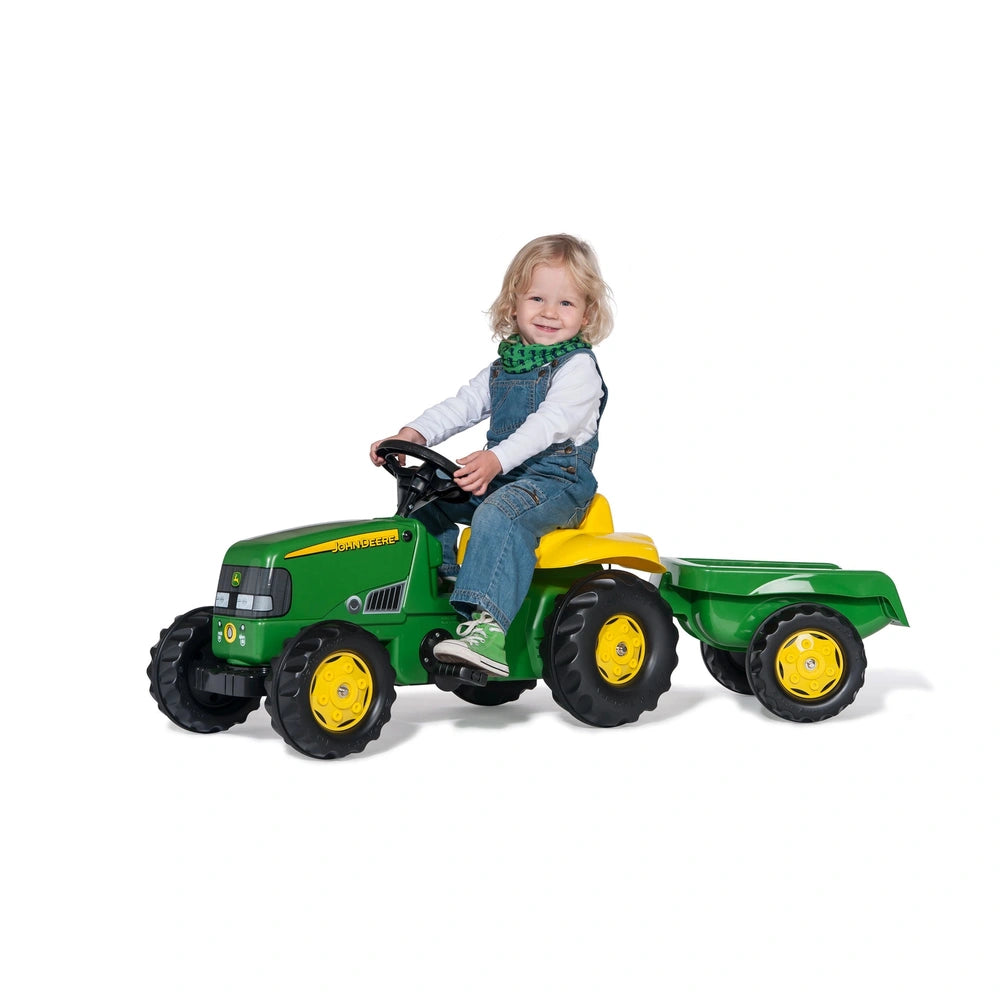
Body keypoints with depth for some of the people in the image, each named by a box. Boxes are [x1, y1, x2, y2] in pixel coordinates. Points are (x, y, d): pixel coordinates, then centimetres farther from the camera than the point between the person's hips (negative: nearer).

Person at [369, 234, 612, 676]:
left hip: (556, 479, -8)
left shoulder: (577, 367, -8)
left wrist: (496, 459, -37)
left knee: (501, 513, -37)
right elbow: (463, 405, 12)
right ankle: (444, 581, 15)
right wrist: (413, 434, -5)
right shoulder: (504, 367, 16)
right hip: (500, 476, 9)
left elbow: (549, 423, -23)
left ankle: (487, 625, -48)